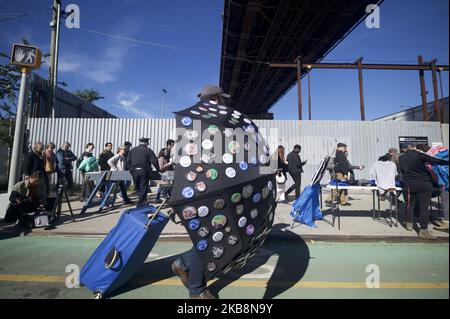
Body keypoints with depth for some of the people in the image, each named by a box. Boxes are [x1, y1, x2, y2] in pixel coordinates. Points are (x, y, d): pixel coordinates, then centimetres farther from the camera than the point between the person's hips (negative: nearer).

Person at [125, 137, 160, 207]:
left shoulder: (132, 150, 12)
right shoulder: (149, 150, 1)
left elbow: (128, 161, 11)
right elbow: (154, 161, -4)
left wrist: (127, 169, 19)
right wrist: (158, 169, 5)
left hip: (134, 171, 3)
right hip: (144, 171, -3)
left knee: (137, 187, 18)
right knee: (143, 188, 4)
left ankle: (143, 200, 14)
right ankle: (140, 204, 7)